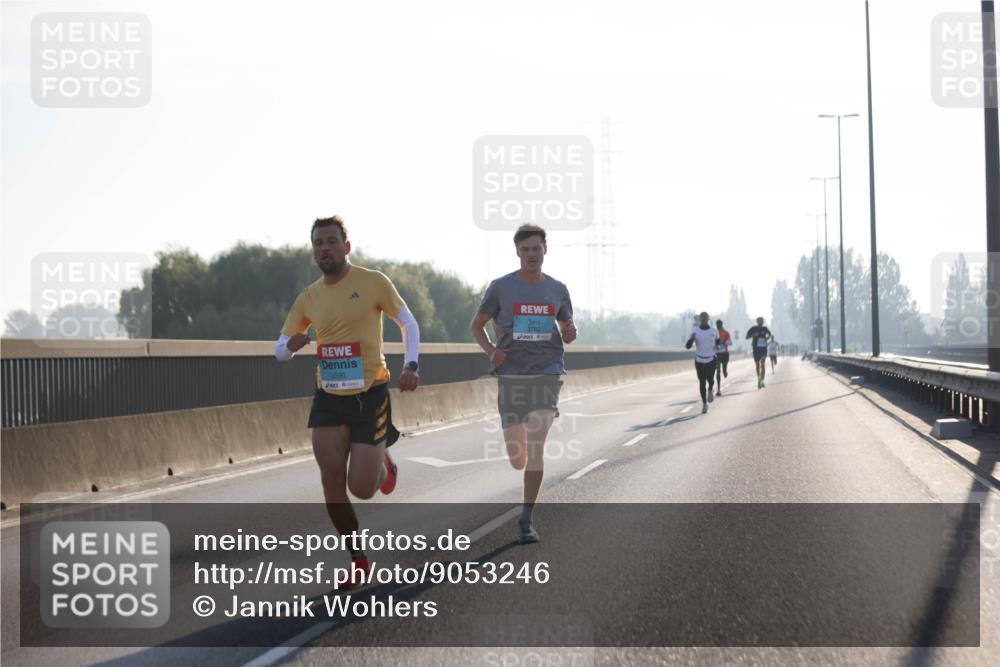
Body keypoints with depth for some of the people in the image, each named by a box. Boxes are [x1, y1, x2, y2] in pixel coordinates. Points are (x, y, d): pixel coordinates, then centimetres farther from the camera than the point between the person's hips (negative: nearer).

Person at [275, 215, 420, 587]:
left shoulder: (373, 283, -6)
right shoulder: (309, 298, 7)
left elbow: (408, 323, 4)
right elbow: (279, 351, 11)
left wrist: (411, 365, -11)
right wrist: (291, 345, -13)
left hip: (370, 396, -4)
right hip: (328, 399, 4)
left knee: (362, 488, -7)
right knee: (333, 488, -1)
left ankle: (383, 465, 30)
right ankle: (358, 560, 17)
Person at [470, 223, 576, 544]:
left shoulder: (557, 289, 7)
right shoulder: (501, 287, 1)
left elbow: (566, 330, 19)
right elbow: (476, 325, 11)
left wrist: (570, 334, -5)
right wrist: (490, 349, -8)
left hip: (547, 372, 0)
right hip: (511, 374, 0)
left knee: (536, 445, -17)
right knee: (517, 459, 4)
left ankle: (527, 520, -9)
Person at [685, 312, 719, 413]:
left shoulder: (714, 331, 0)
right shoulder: (695, 331, -3)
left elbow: (718, 341, 20)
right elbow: (687, 346, -4)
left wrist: (717, 345, -3)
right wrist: (691, 339, -24)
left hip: (711, 359, 0)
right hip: (699, 360, 0)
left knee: (710, 379, -17)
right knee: (702, 382, 2)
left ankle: (710, 390, 20)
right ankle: (704, 404, 19)